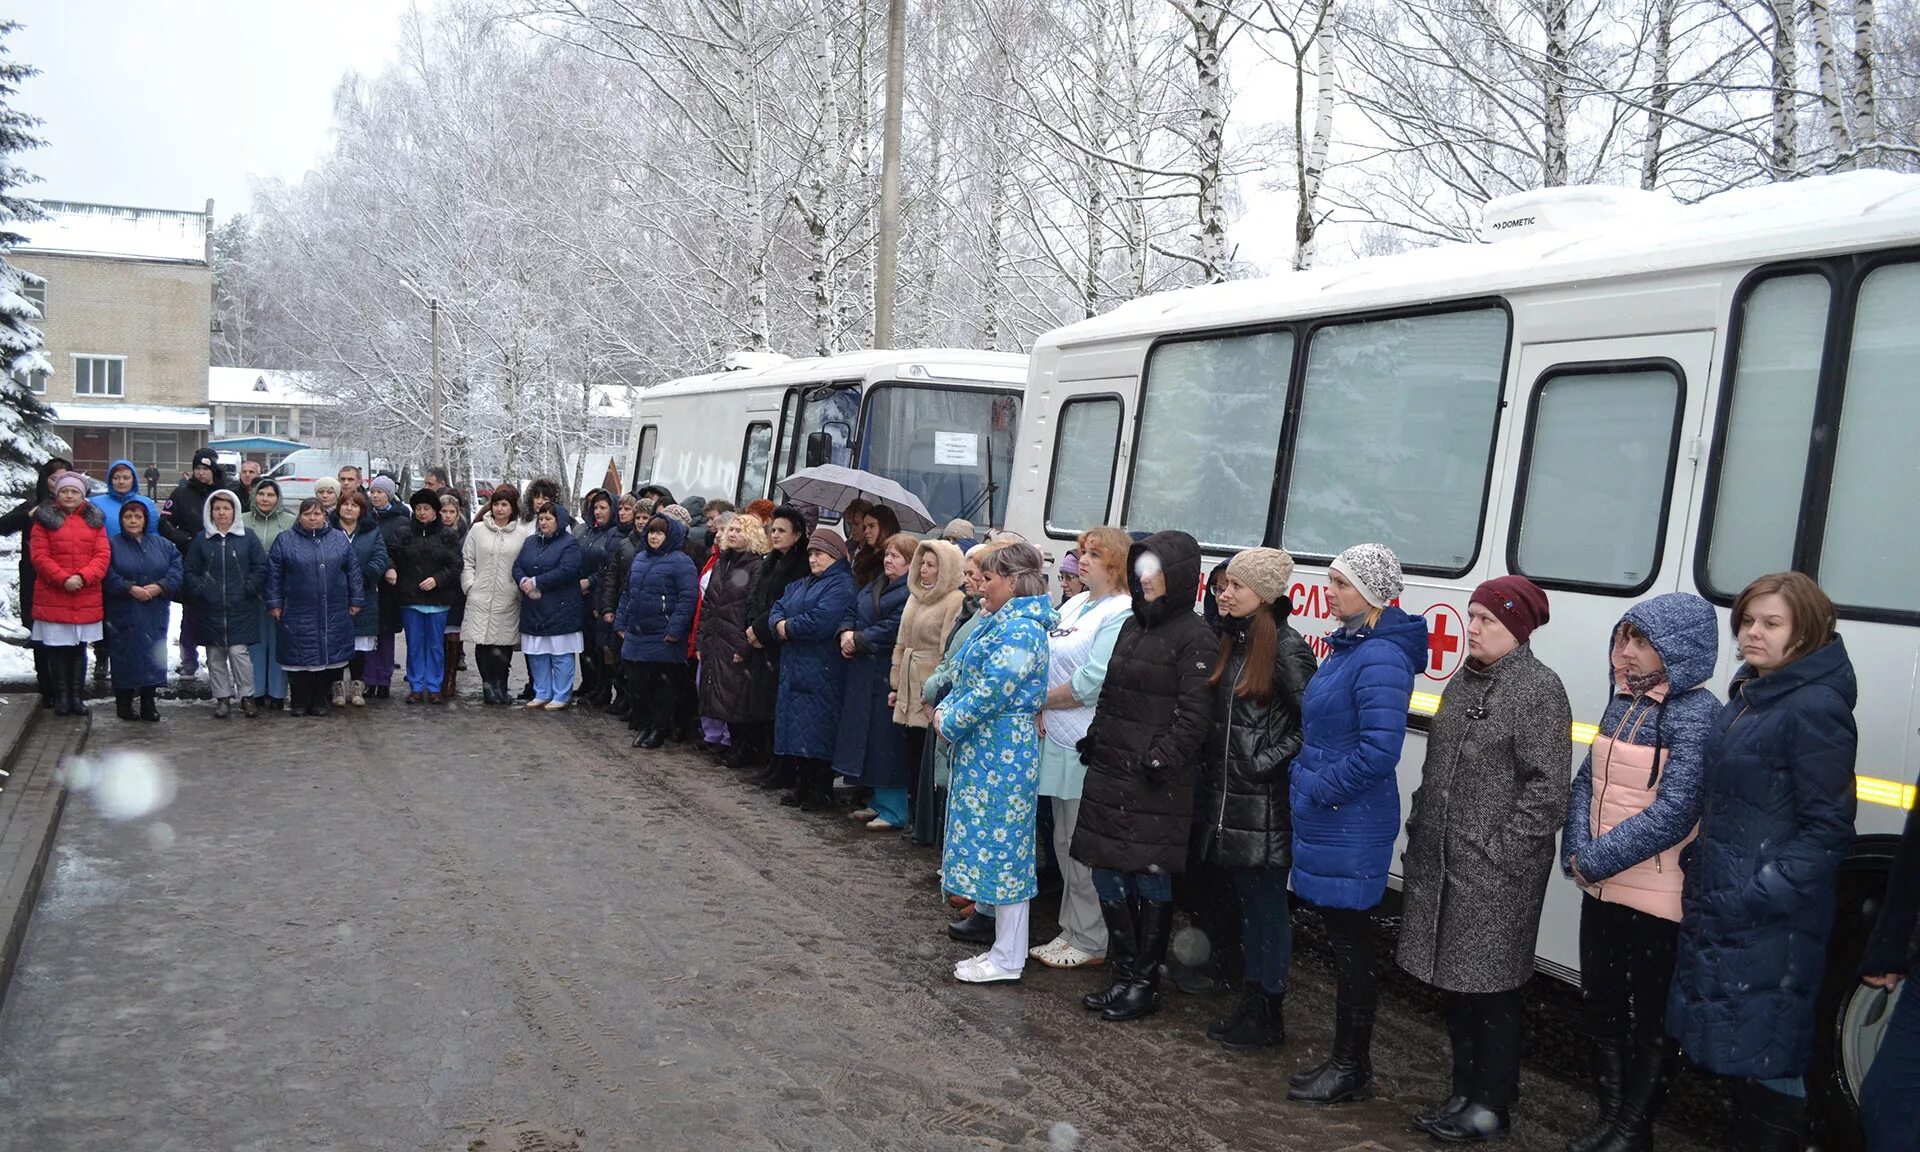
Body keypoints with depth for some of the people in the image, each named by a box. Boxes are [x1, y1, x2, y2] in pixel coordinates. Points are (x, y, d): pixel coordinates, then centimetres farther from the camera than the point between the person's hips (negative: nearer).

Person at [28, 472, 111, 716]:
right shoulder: (45, 519, 3)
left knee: (80, 648, 9)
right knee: (57, 649, 3)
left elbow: (103, 555, 1)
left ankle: (77, 695, 17)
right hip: (53, 597, -2)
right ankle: (61, 696, 12)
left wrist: (82, 577, -14)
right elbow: (39, 556, -5)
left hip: (86, 598, 2)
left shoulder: (94, 520, 9)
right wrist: (63, 579, -17)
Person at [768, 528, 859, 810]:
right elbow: (777, 609, 14)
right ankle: (801, 787, 19)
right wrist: (779, 623, -9)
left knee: (817, 731, -6)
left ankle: (821, 792, 3)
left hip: (821, 672, -9)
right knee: (796, 728, 10)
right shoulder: (801, 585, 22)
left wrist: (789, 628, -9)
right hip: (794, 668, 9)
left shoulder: (841, 585, -9)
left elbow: (821, 621, -22)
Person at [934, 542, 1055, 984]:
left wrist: (951, 722, -10)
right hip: (984, 752, 10)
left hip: (1002, 753, -10)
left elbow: (993, 691, -22)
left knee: (1002, 846, -3)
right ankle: (1005, 947, 23)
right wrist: (944, 709, 3)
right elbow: (966, 677, 19)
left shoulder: (1020, 630, -17)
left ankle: (1007, 960, 5)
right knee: (995, 845, 14)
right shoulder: (1001, 623, 15)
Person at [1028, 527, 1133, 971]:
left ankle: (1090, 942, 9)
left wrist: (1043, 700, -7)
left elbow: (1092, 683, -19)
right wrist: (1041, 709, -1)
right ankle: (1071, 932, 27)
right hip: (1058, 739, 9)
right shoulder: (1074, 604, 15)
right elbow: (1045, 661, 16)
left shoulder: (1121, 614, -13)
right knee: (1065, 842, 16)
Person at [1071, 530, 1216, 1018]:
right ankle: (1124, 974, 23)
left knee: (1151, 878, 1)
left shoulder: (1194, 637, -9)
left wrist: (1160, 759, -19)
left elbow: (1193, 715, -14)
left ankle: (1144, 983, 13)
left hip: (1156, 782, -8)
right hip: (1111, 773, 8)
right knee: (1107, 874, 10)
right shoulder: (1132, 626, 15)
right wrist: (1093, 741, 15)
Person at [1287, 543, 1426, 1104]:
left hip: (1351, 827, -10)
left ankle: (1351, 1068, 15)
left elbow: (1379, 750, -26)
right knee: (1341, 938, 16)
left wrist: (1319, 789, -17)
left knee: (1351, 943, 2)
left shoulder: (1381, 658, -19)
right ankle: (1345, 1058, 28)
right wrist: (1300, 781, 12)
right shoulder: (1347, 647, 12)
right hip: (1323, 820, 10)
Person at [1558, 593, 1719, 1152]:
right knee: (1601, 1006, 17)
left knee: (1652, 1018, 9)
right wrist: (1577, 854, -6)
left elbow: (1673, 813, -22)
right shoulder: (1624, 703, 8)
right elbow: (1587, 782, 9)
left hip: (1659, 900, -7)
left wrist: (1594, 860, -17)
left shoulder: (1695, 713, -16)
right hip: (1602, 890, 7)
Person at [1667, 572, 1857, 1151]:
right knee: (1736, 1049, 18)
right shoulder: (1748, 696, 12)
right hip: (1718, 904, 9)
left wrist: (1753, 898, -21)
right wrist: (1699, 869, 14)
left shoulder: (1816, 708, -15)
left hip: (1773, 923, -9)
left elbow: (1826, 831, -17)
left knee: (1766, 1059, -2)